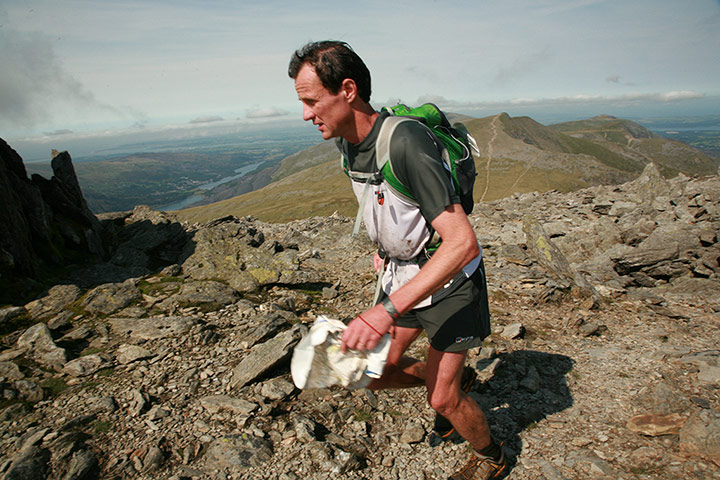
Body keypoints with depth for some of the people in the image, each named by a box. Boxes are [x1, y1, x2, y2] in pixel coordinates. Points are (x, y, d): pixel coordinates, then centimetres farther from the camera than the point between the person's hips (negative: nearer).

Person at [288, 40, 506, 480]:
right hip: (402, 273, 8)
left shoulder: (405, 142, -31)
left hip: (450, 279, -7)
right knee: (378, 372, 10)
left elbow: (463, 243, -36)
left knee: (443, 399, 0)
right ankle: (459, 376, 37)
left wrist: (388, 310, -41)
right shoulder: (348, 143, -4)